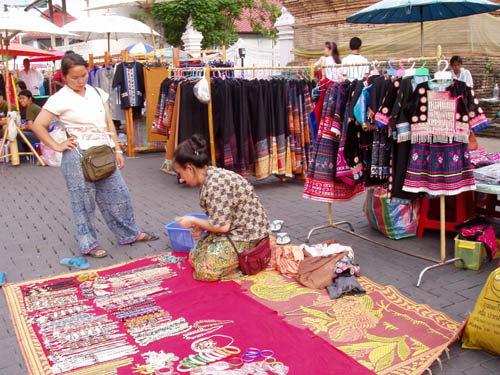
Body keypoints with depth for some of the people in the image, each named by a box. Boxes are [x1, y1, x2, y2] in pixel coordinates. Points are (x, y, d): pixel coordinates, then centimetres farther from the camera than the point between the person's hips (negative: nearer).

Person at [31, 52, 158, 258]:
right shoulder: (60, 99, -7)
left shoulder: (96, 93, 9)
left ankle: (129, 233, 27)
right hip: (78, 156, -5)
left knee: (119, 194, 11)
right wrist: (57, 146, -8)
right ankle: (88, 244, 20)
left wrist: (117, 150, 8)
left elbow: (109, 124, 12)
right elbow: (38, 125, -8)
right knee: (84, 201, 5)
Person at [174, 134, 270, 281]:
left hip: (247, 234, -10)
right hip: (235, 228, 10)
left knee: (204, 270, -13)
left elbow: (222, 226, -24)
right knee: (194, 256, 10)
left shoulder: (215, 184, -27)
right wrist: (200, 226, -1)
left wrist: (194, 221, -10)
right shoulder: (211, 176, 4)